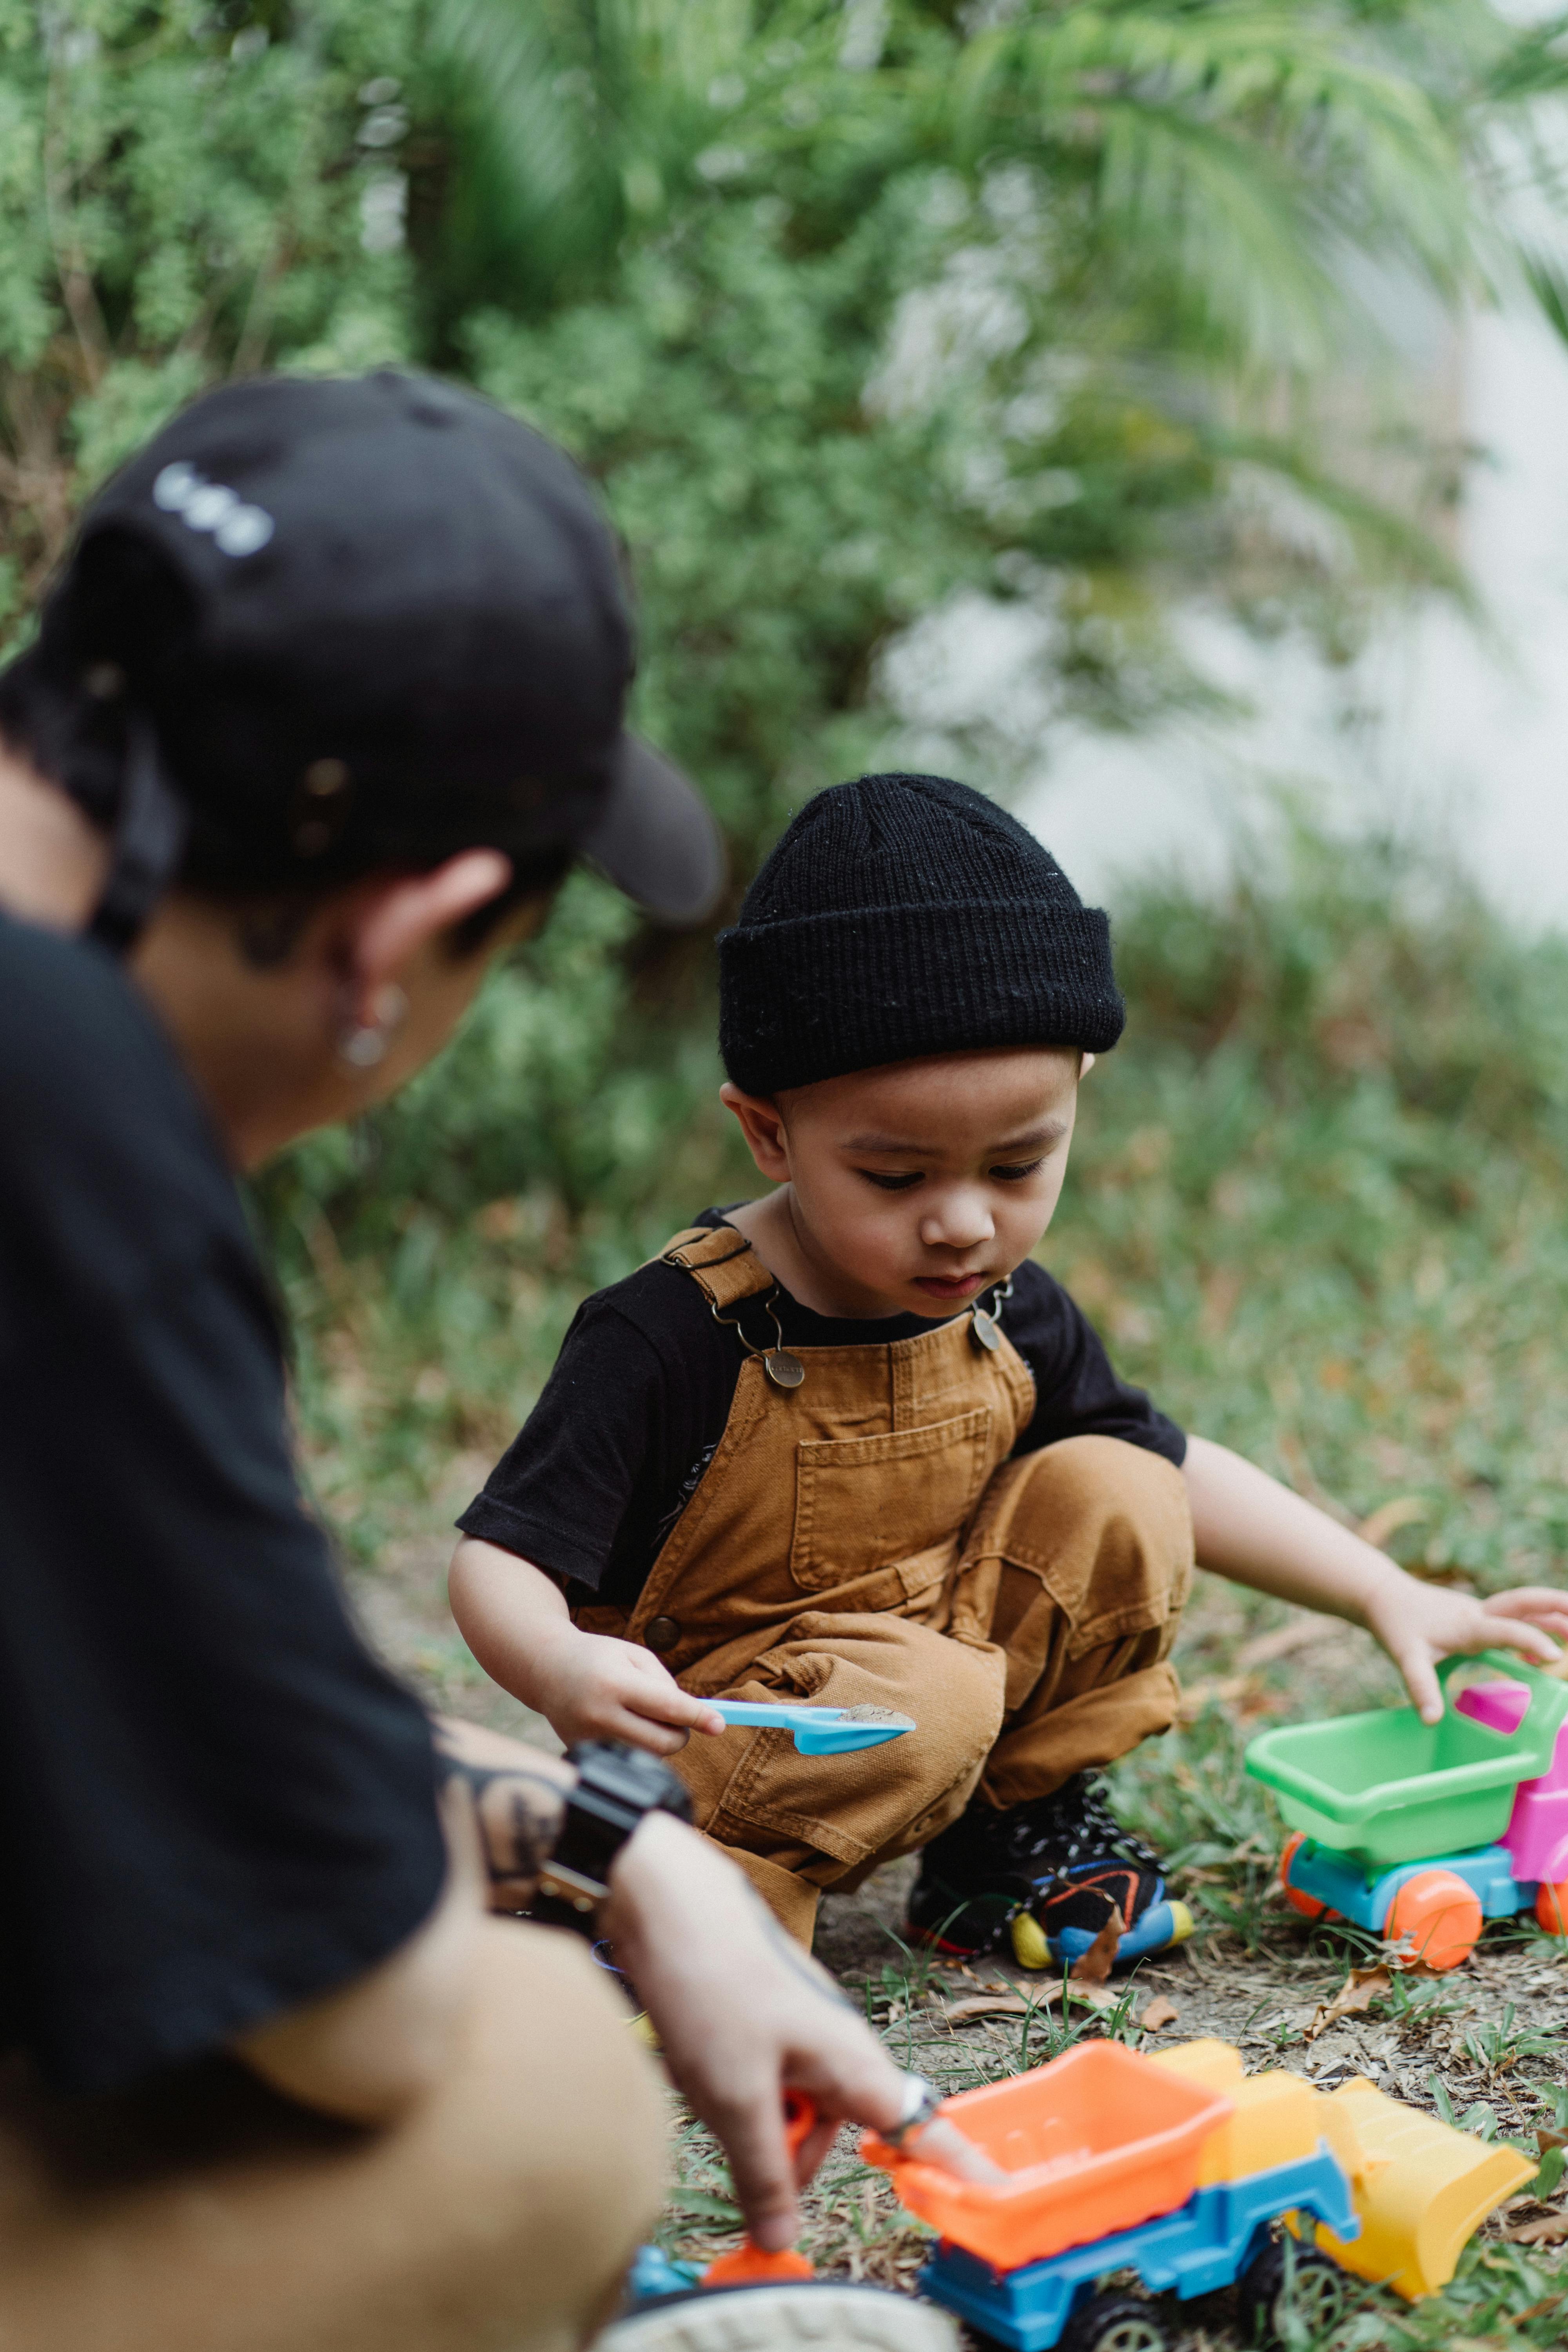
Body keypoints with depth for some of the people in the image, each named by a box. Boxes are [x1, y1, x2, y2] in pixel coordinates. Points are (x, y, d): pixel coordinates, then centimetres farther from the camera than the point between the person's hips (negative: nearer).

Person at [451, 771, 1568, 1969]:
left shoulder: (1009, 1314, -5)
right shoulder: (668, 1340, -24)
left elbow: (1178, 1465, 11)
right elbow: (501, 1563, -22)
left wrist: (1388, 1593, 5)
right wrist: (564, 1669, -45)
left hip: (929, 1658, 7)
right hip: (707, 1725, -7)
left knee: (1115, 1496, -7)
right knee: (923, 1706, -33)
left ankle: (1016, 1828, 6)